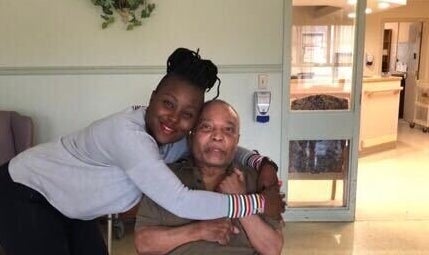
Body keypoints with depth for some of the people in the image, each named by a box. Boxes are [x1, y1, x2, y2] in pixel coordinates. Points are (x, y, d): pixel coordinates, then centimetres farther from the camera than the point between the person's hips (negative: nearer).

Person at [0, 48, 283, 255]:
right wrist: (260, 203, -36)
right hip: (24, 193, -8)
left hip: (65, 201, 8)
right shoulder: (128, 132, -37)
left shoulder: (171, 140, -12)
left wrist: (261, 162, -18)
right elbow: (180, 202, -43)